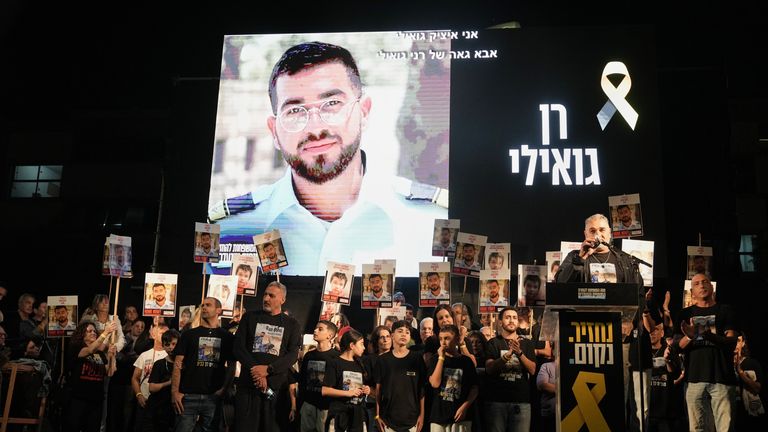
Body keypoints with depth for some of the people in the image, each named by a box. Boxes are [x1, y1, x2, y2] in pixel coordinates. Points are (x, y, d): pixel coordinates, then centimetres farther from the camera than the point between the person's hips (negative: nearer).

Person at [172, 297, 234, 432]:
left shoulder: (227, 337, 10)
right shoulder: (189, 334, 9)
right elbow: (178, 364, 4)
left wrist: (224, 389, -5)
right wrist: (174, 391, -6)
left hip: (214, 397, 0)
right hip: (188, 395, 0)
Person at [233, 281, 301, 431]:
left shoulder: (291, 324, 9)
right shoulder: (250, 317, 10)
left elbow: (293, 354, -1)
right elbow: (238, 347, 1)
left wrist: (268, 370, -15)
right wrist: (256, 370, -13)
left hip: (277, 386, 0)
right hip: (248, 384, 0)